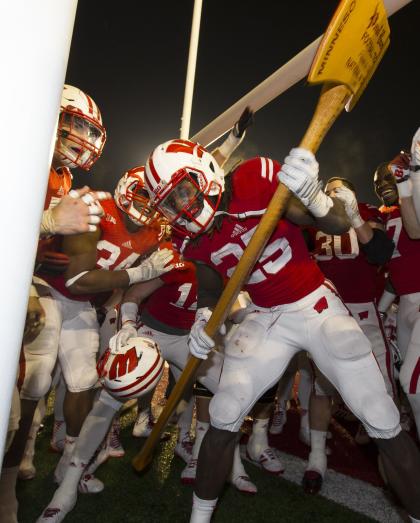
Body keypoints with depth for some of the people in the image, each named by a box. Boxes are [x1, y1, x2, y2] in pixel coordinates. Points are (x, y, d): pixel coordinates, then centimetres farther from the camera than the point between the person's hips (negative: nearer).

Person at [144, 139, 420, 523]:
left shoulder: (256, 180, -19)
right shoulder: (195, 240, -5)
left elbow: (340, 225, -19)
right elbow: (210, 289, 10)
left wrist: (310, 194, -40)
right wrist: (204, 321, -11)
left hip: (317, 305, -2)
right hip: (266, 318, 3)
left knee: (384, 424, 0)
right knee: (223, 420, 0)